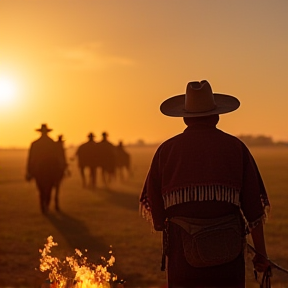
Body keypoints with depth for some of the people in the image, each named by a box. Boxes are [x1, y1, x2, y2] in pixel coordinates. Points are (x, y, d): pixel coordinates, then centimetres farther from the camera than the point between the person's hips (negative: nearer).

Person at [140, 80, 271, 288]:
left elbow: (154, 209, 7)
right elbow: (253, 207, 0)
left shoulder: (166, 150, 4)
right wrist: (261, 253, 8)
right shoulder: (236, 148, 2)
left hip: (182, 254, 0)